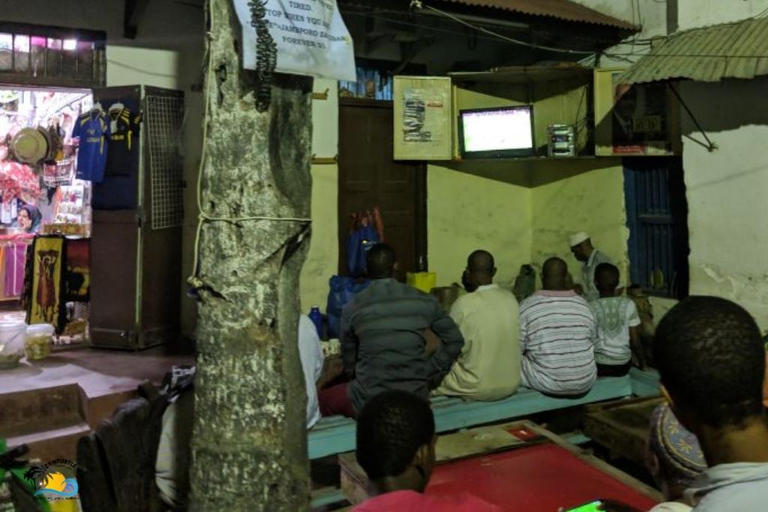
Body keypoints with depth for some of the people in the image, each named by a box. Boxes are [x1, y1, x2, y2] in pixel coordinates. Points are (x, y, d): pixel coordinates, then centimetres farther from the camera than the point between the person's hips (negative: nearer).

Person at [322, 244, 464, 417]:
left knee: (321, 400, 23)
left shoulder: (353, 308, -6)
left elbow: (349, 359, 5)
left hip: (370, 400, -2)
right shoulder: (423, 301, -2)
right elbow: (455, 340, 3)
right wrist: (430, 375, 10)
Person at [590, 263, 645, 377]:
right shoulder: (628, 304, -8)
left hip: (599, 366, -2)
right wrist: (642, 363, 10)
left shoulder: (591, 308, -13)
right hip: (623, 365, 3)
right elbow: (635, 341, -4)